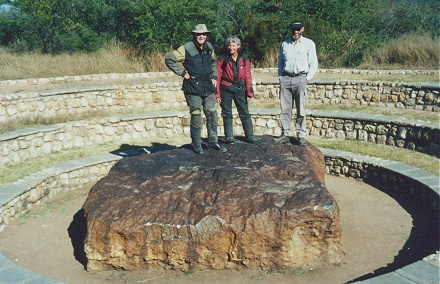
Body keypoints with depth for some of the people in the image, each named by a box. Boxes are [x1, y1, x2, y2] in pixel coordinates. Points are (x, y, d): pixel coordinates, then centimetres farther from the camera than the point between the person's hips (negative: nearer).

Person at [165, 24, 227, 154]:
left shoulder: (209, 47, 9)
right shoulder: (187, 48, -10)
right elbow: (169, 59, -10)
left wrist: (214, 76, 16)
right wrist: (182, 73, -11)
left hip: (208, 87, 5)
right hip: (193, 88, -5)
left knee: (212, 114, 6)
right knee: (196, 117, 0)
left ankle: (213, 142, 19)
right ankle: (197, 145, 12)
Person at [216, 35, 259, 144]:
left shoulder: (244, 59, 4)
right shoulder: (222, 59, -2)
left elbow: (247, 77, 6)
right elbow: (218, 77, -1)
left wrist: (249, 93, 2)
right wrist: (217, 94, -6)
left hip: (240, 89, 1)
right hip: (226, 89, -1)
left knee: (245, 114, 4)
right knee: (227, 114, 6)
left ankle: (250, 136, 14)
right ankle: (229, 138, 15)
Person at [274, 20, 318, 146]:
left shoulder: (308, 44, 5)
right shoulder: (285, 44, 16)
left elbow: (313, 64, 4)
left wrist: (307, 78, -5)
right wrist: (280, 77, 9)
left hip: (300, 78, -3)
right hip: (285, 78, 3)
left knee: (301, 110, -4)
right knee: (285, 109, 3)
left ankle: (301, 136, 0)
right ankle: (285, 134, 9)